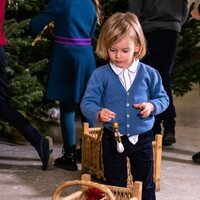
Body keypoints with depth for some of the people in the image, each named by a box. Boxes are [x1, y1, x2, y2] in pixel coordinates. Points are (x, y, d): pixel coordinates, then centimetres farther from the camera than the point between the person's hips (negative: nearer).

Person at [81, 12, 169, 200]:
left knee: (145, 185, 16)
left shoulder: (149, 74, -5)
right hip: (113, 139, -1)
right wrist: (98, 113, -34)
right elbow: (87, 103, -13)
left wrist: (152, 106, -16)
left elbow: (163, 98, 6)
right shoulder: (100, 75, -10)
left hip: (142, 139, 1)